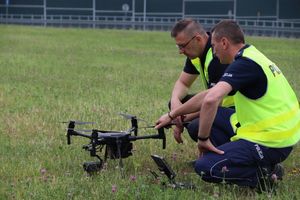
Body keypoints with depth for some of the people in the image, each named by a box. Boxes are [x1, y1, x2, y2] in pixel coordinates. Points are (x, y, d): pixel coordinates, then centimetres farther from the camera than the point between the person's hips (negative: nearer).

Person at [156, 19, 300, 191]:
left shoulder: (245, 64, -17)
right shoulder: (252, 57, 13)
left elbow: (211, 100, -32)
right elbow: (208, 96, 18)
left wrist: (203, 139, -20)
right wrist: (172, 115, 21)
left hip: (268, 144, -9)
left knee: (205, 168, -10)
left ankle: (263, 176, -8)